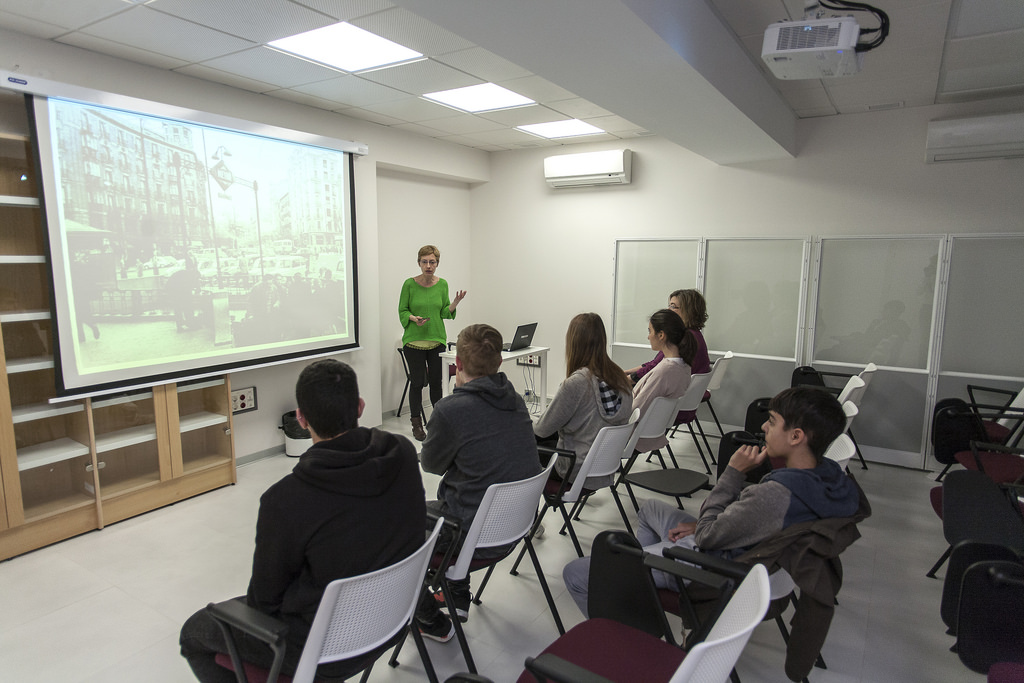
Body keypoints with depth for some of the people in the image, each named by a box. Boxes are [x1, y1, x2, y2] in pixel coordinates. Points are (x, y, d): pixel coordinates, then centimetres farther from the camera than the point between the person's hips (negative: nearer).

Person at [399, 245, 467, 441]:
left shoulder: (442, 284, 2)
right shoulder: (409, 284, -6)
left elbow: (444, 313, 7)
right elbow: (402, 311, 0)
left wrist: (455, 303, -10)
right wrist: (413, 318, -19)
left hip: (437, 339, 2)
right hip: (414, 340, -2)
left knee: (436, 381, 7)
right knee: (417, 382, 3)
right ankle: (417, 424, 17)